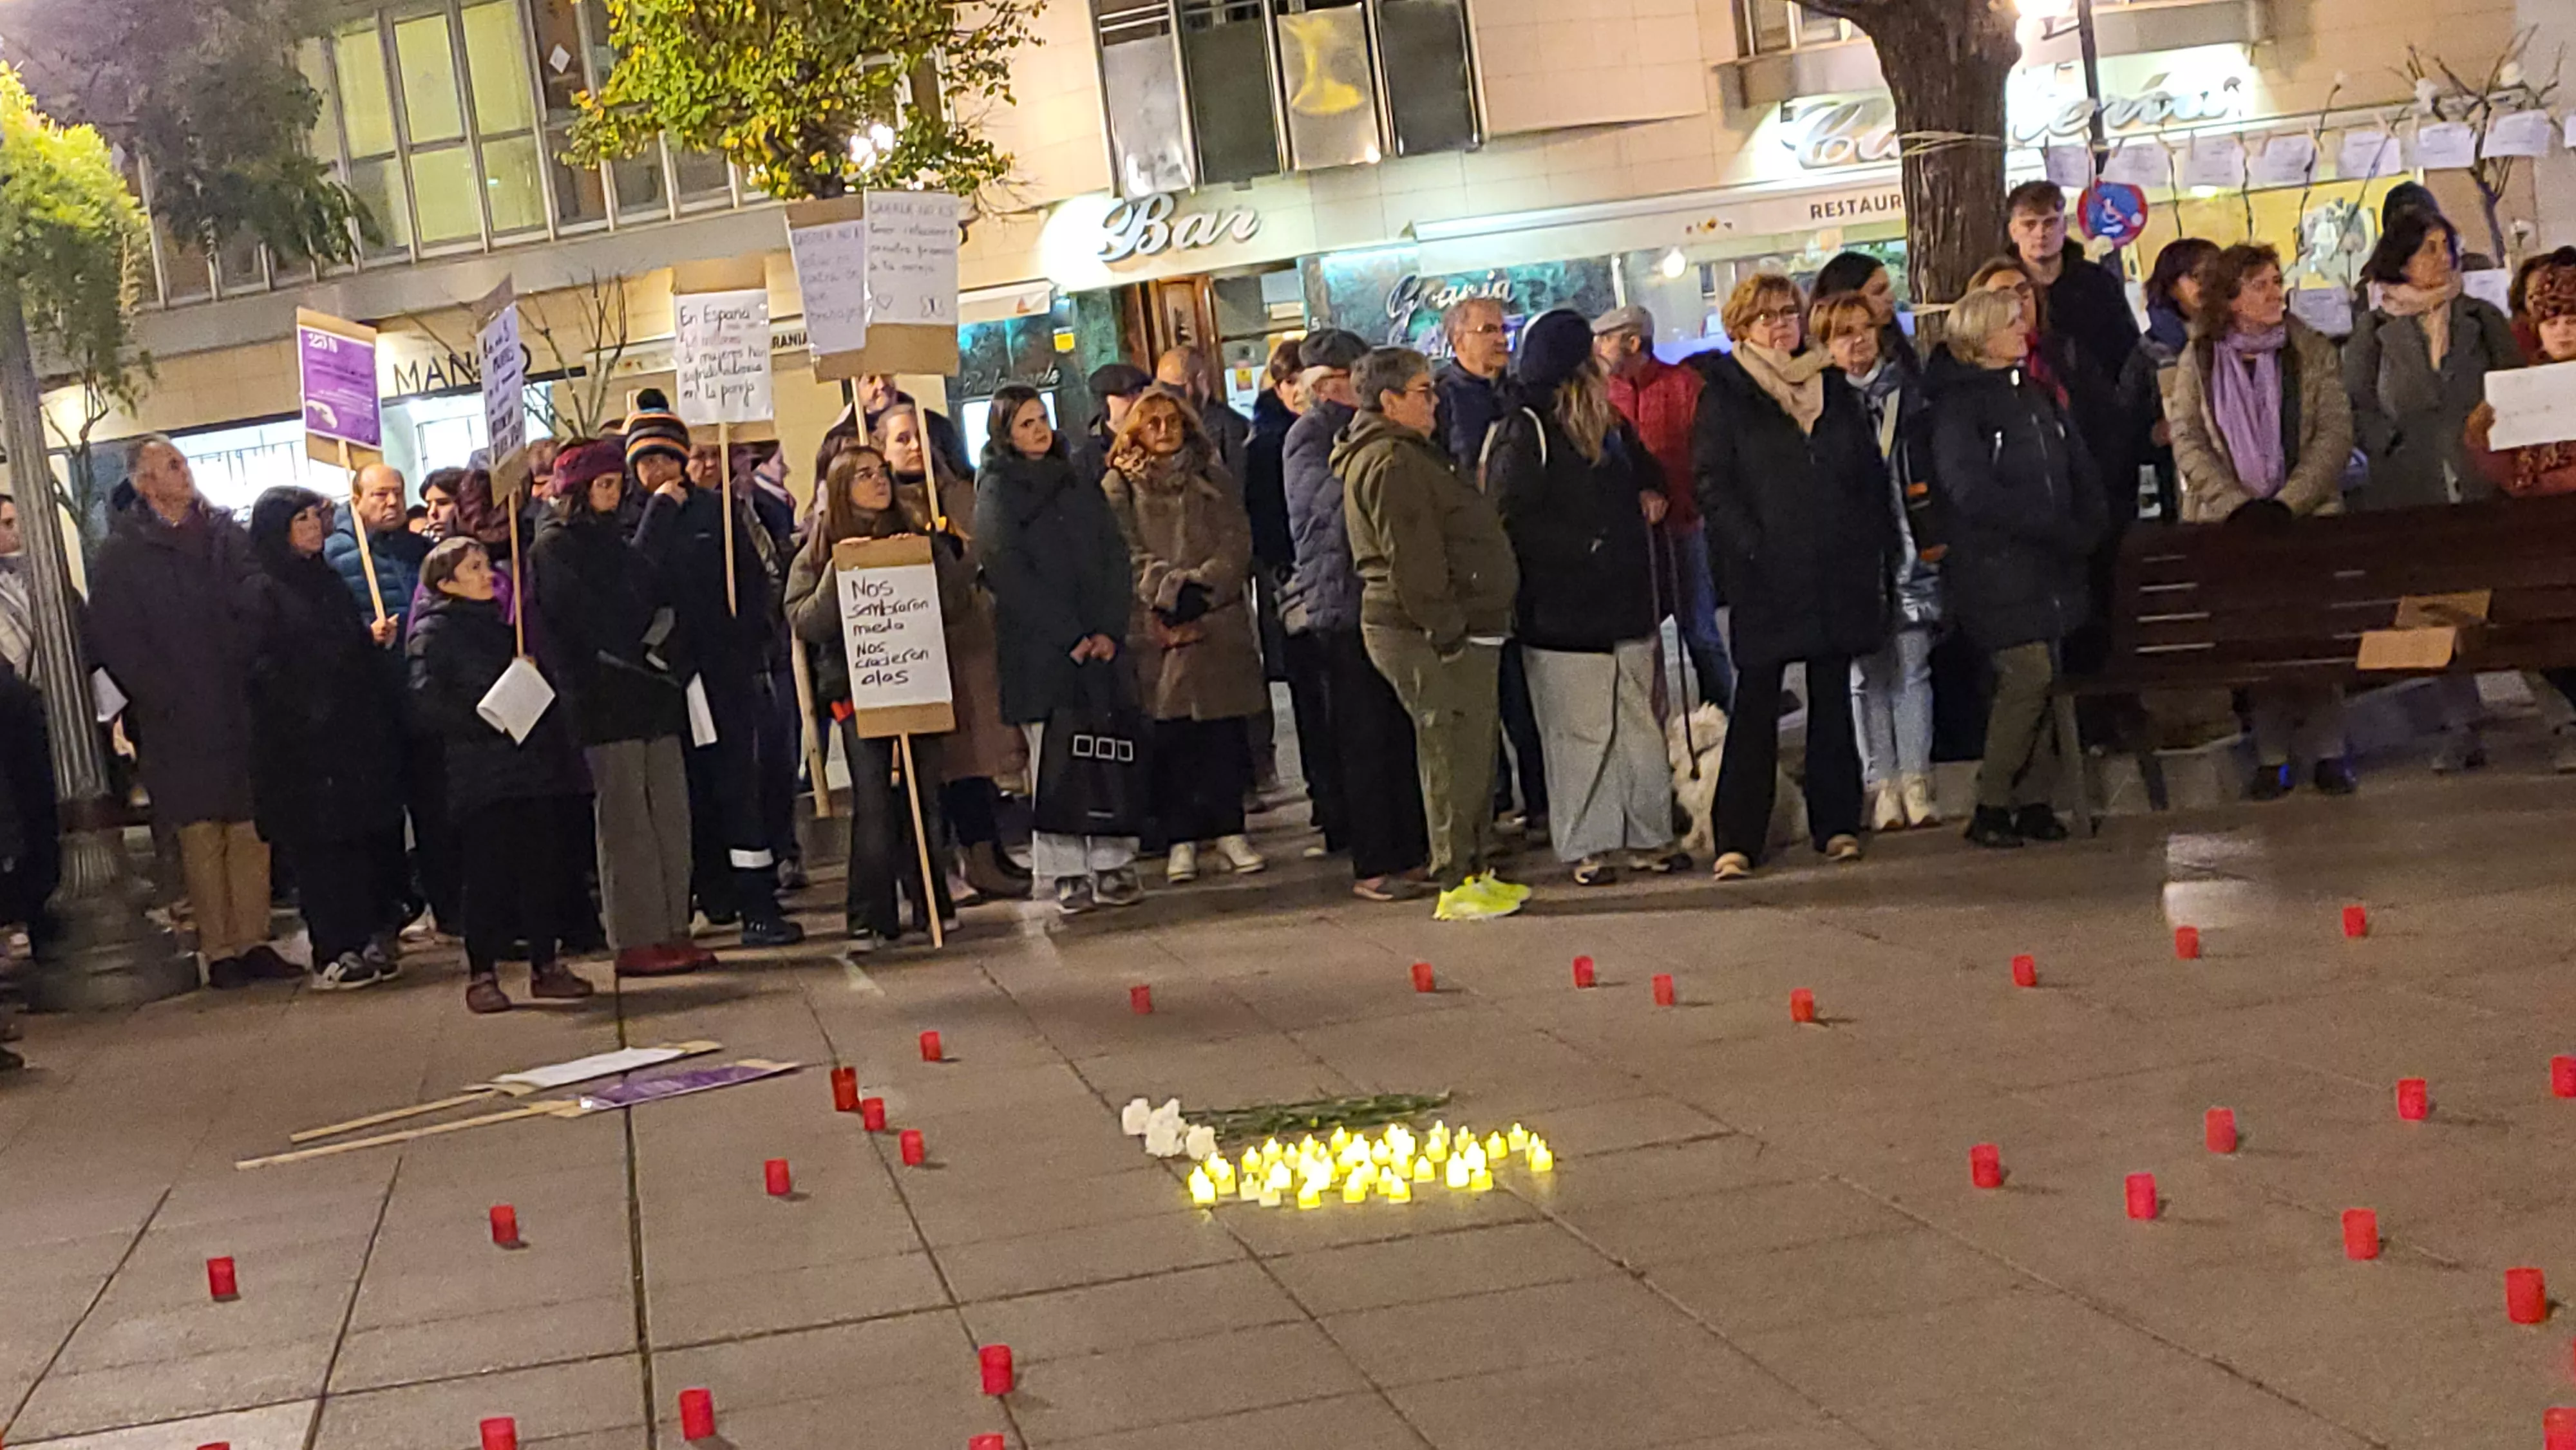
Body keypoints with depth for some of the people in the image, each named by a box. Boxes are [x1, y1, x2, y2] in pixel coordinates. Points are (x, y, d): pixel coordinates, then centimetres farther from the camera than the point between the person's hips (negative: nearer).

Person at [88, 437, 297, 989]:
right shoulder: (123, 553, 1)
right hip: (180, 722, -3)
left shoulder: (228, 535, 11)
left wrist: (260, 685, -5)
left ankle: (253, 941, 12)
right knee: (201, 837, 0)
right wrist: (163, 697, -10)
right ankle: (218, 950, 5)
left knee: (252, 832, 4)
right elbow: (113, 636, -4)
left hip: (242, 712, 3)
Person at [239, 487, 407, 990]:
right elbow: (265, 667, -11)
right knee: (321, 846, -5)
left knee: (371, 836, 3)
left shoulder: (327, 580, 17)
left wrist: (377, 637, 3)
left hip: (357, 735, 7)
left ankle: (372, 942, 11)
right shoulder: (261, 591, -5)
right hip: (305, 744, -6)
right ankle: (335, 955, 0)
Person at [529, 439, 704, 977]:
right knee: (624, 821, -6)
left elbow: (658, 606, 16)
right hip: (604, 704, -7)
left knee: (669, 814, 3)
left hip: (654, 698, 7)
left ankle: (672, 930, 6)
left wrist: (671, 660, -2)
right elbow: (587, 620, -10)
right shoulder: (553, 547, -1)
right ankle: (635, 940, -5)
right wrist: (646, 650, -4)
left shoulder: (616, 544, 22)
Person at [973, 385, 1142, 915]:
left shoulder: (1079, 485, 15)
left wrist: (1109, 629, -6)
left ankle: (1112, 866, 7)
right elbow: (1010, 573, -8)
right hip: (1038, 650, -4)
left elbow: (1115, 557, 9)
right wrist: (1071, 637, -13)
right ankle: (1067, 875, 2)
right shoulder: (997, 493, 1)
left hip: (1099, 645, 4)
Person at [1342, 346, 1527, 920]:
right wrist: (1445, 629, -22)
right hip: (1429, 635, -11)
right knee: (1454, 754, -8)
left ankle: (1475, 870, 22)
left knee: (1469, 753, 15)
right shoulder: (1392, 463, -15)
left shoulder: (1409, 455, 21)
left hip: (1457, 631, 11)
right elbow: (1409, 557, -21)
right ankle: (1457, 884, -3)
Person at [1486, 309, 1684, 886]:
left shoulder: (1606, 424, 15)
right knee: (1581, 732, -3)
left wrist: (1650, 495, 9)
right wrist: (1586, 546, -17)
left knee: (1640, 728, 10)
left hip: (1623, 602, 8)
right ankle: (1586, 848, 6)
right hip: (1564, 615, -8)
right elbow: (1512, 519, -17)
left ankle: (1648, 837, 19)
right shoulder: (1524, 432, -10)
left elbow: (1644, 470, 32)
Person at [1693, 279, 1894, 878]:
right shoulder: (1725, 395, 2)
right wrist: (1751, 548, -14)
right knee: (1756, 705, -4)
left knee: (1832, 700, 9)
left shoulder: (1836, 390, 14)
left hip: (1837, 574, 4)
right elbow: (1714, 486, -4)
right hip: (1767, 577, -4)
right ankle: (1737, 840, -3)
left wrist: (1877, 554, 6)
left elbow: (1872, 477, 15)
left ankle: (1836, 824, 17)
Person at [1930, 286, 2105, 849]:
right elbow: (1973, 492, -18)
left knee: (2041, 680, 5)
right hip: (1996, 565, -7)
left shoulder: (2038, 396, 17)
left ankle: (2033, 801, 11)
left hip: (2050, 565, 7)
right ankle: (1991, 807, -5)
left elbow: (2081, 469, 17)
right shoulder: (1958, 406, -8)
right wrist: (2056, 529, -16)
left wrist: (2085, 530, -1)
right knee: (2028, 674, -13)